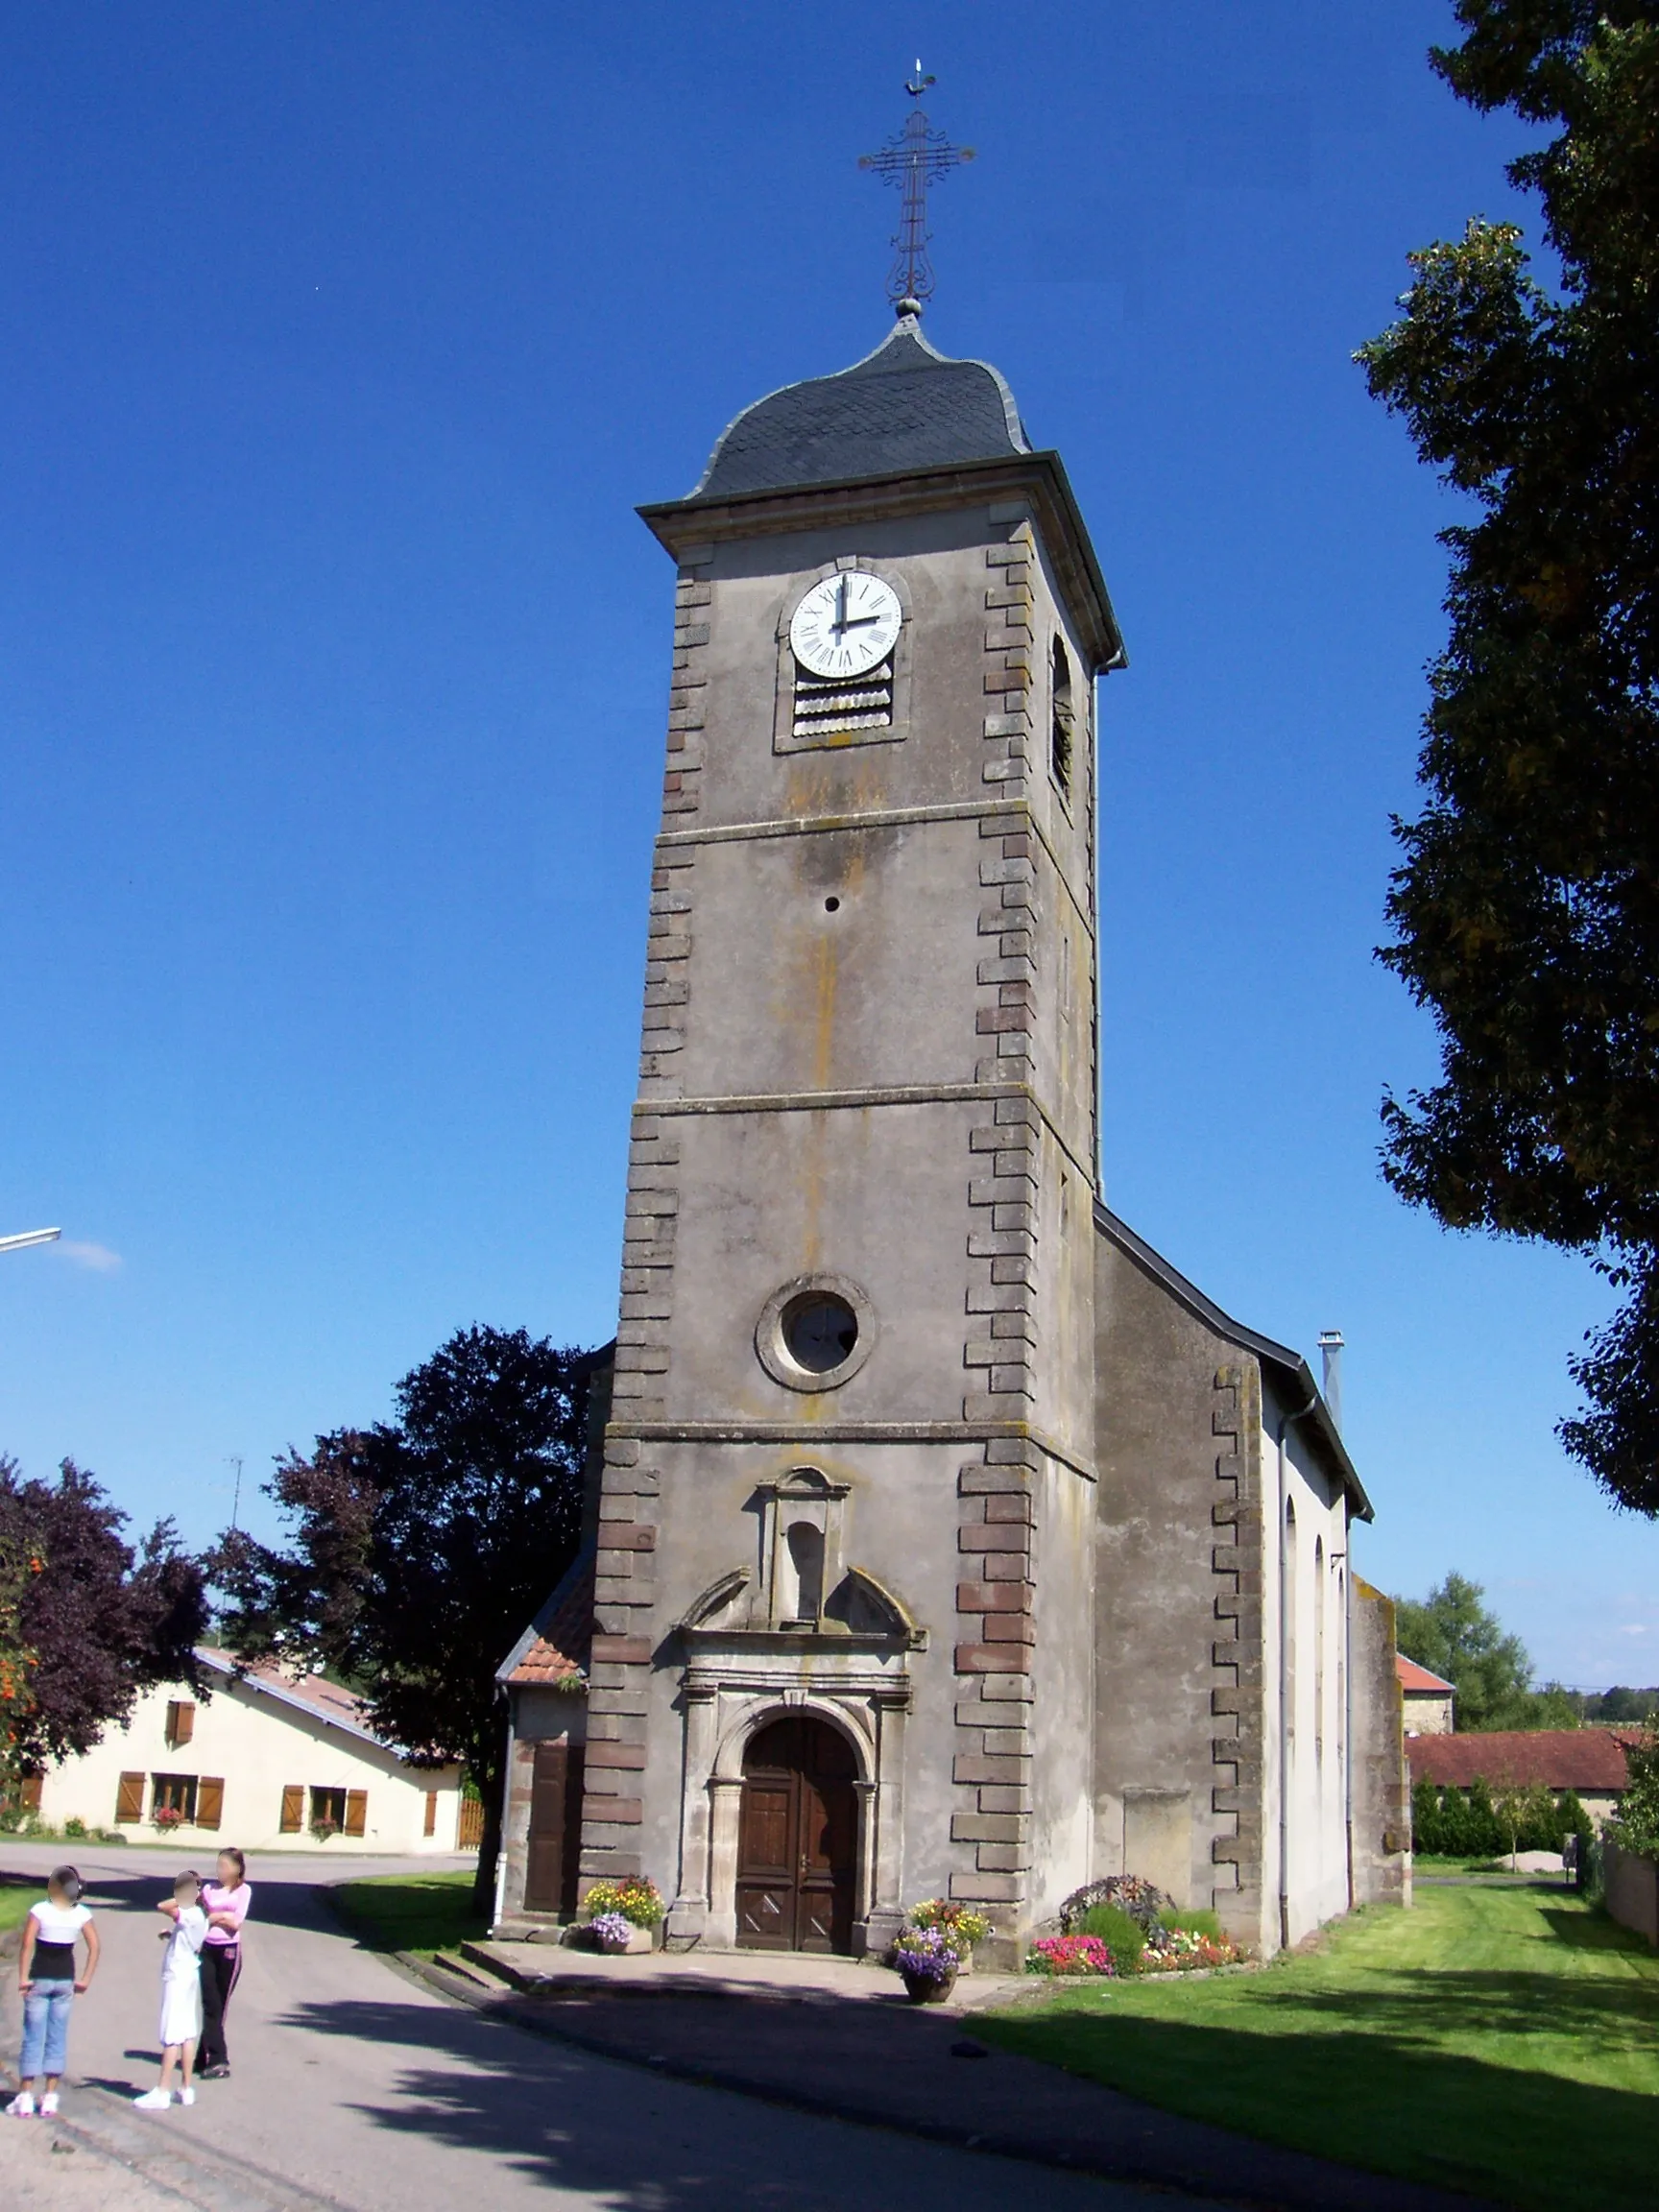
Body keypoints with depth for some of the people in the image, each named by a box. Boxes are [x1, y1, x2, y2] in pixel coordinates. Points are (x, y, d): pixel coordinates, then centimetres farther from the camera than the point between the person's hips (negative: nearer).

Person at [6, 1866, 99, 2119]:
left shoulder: (40, 1910, -11)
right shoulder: (81, 1913, -1)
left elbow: (27, 1944, -18)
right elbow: (94, 1947, -3)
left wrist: (23, 1978, -12)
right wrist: (85, 1980, 3)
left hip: (40, 1979, -3)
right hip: (65, 1979, 3)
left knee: (33, 2037, 5)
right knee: (57, 2038, 9)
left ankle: (25, 2098, 7)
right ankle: (49, 2098, 11)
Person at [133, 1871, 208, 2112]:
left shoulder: (189, 1915, -18)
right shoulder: (199, 1916, 10)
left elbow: (162, 1906, -30)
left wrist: (185, 1899, -17)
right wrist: (172, 1934, 14)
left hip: (177, 1977, -9)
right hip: (190, 1975, 9)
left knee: (171, 2036, -6)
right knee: (188, 2033, 11)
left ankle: (162, 2092, -3)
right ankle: (186, 2089, 15)